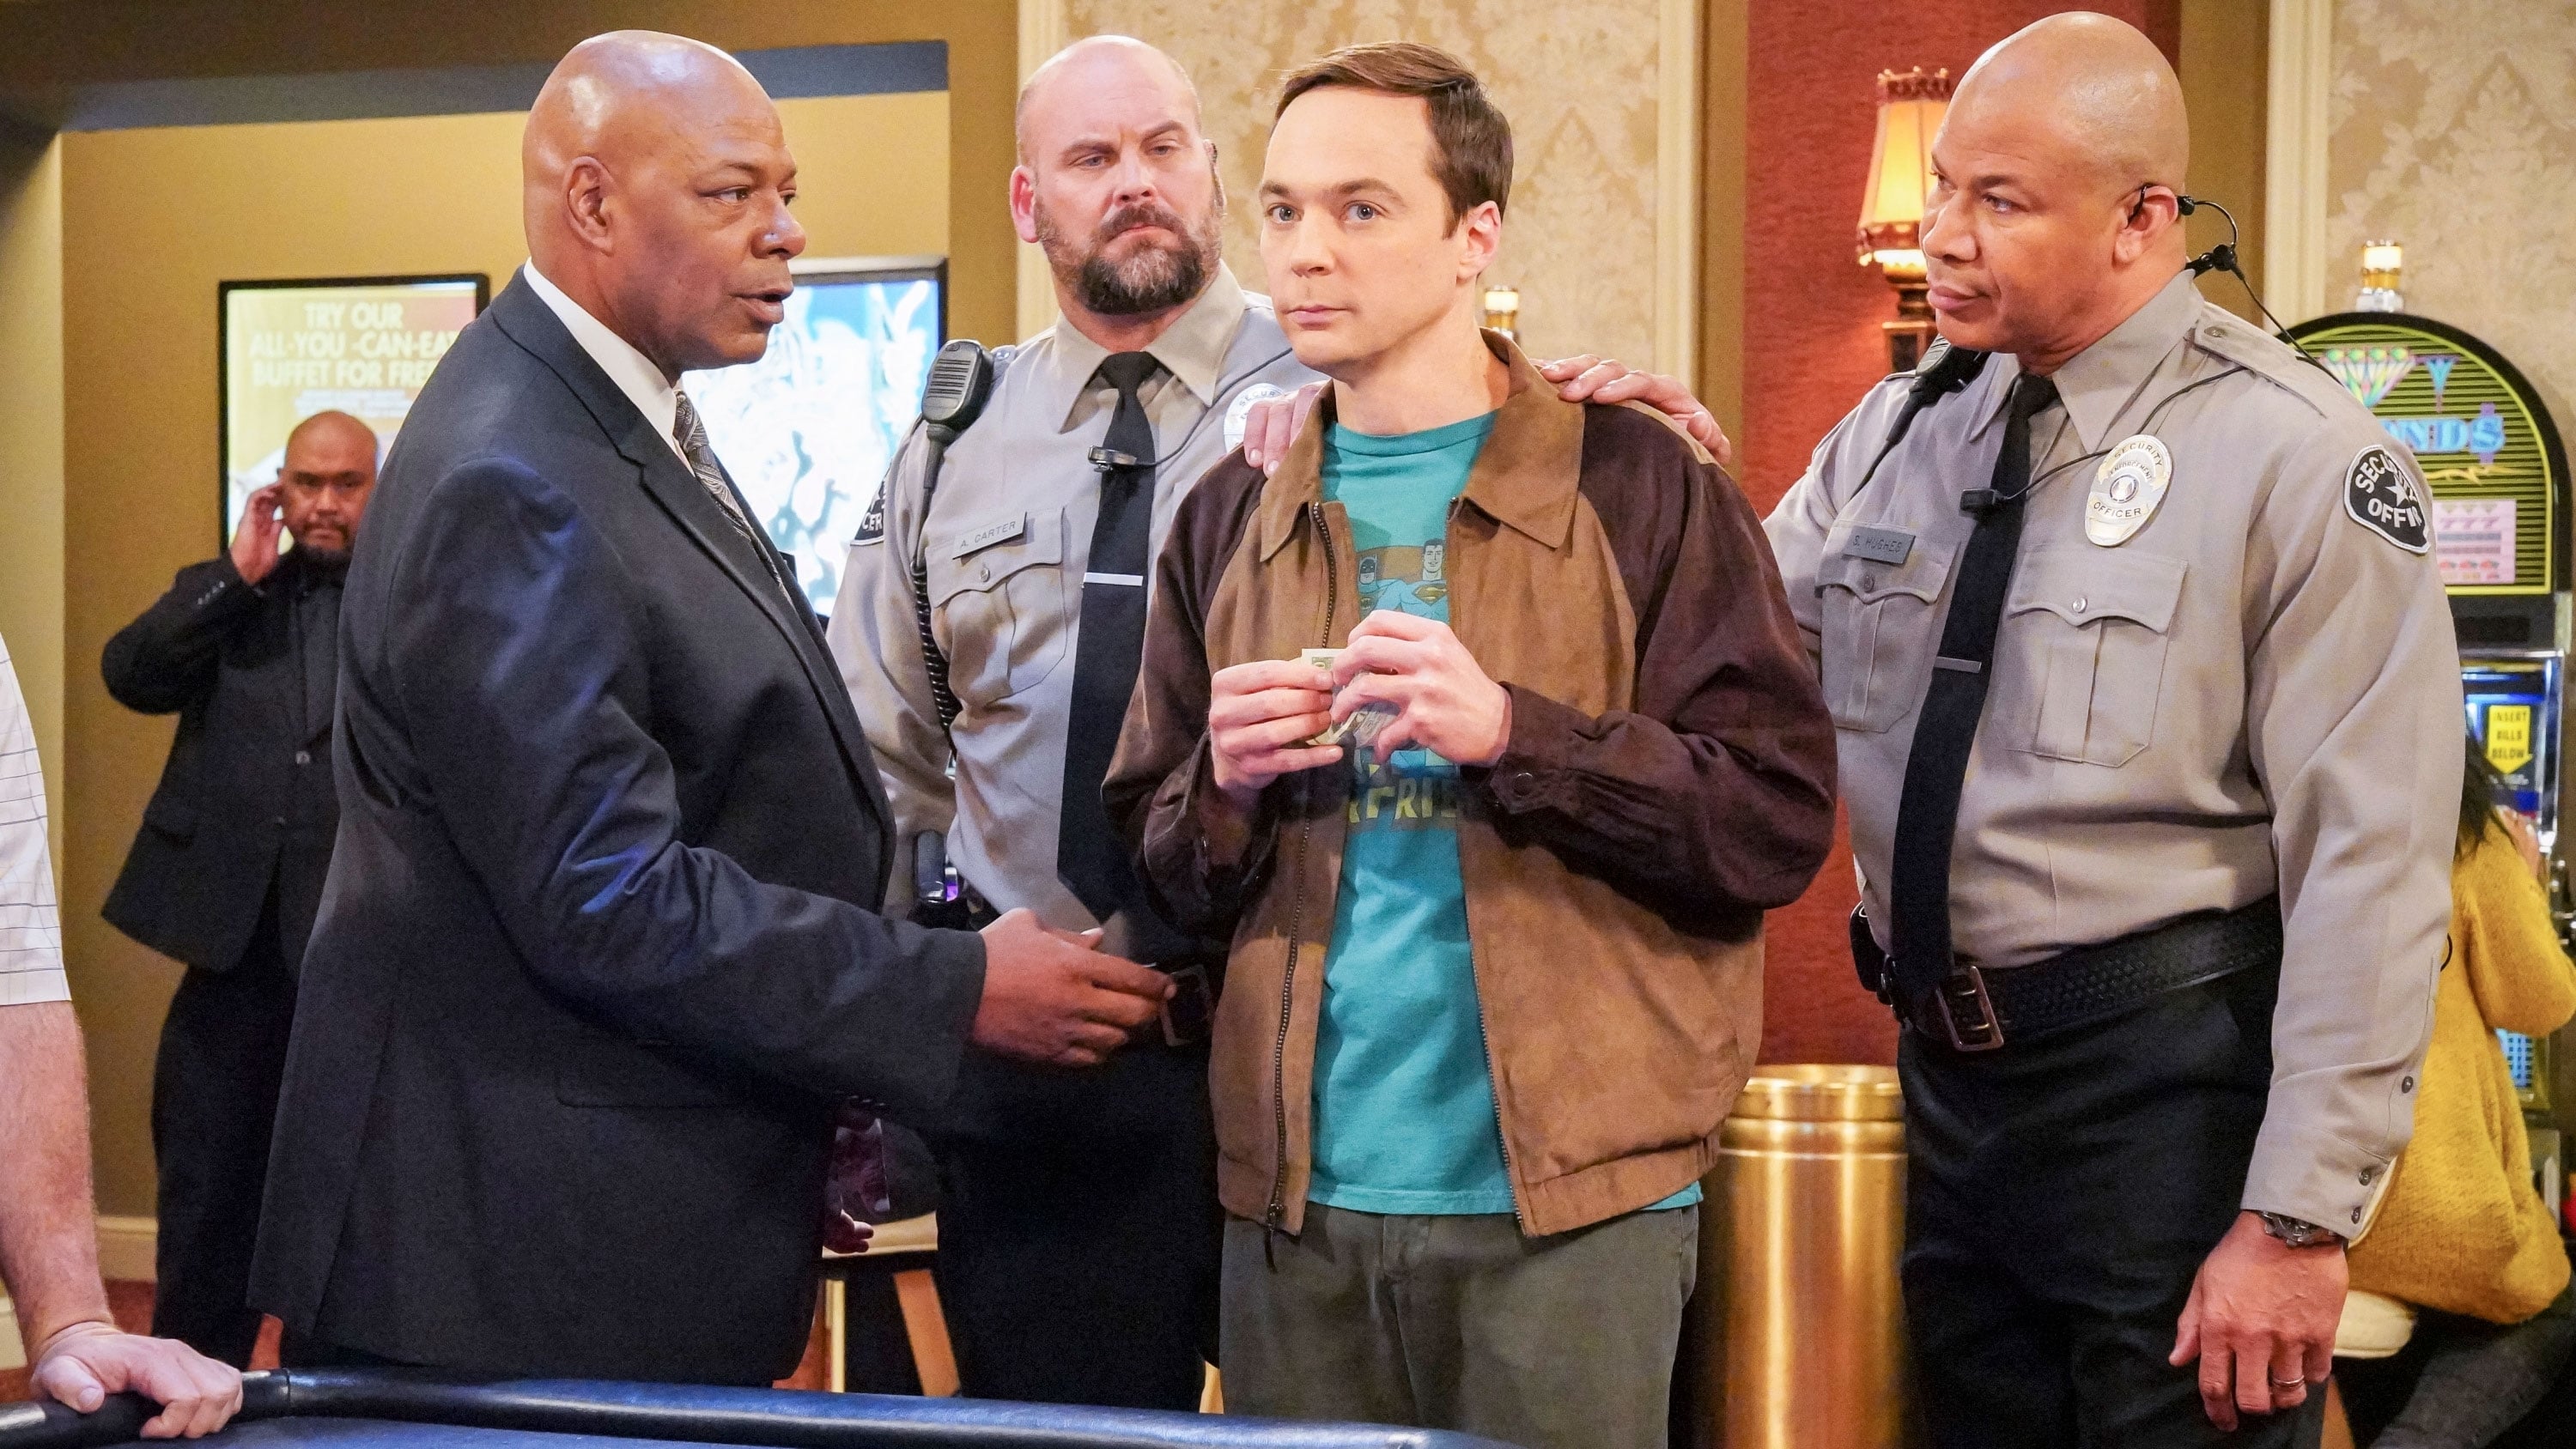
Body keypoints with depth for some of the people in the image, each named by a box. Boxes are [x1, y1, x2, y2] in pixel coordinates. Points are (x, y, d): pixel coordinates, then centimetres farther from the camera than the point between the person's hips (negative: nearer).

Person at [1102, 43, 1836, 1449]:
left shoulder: (1638, 488, -2)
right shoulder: (1229, 519, 10)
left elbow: (1777, 824, -9)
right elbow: (1160, 871, 13)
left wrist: (1513, 731, -19)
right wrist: (1223, 786, -8)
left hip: (1568, 1202, -3)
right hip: (1297, 1200, 4)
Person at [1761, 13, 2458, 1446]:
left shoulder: (2295, 459, -13)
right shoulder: (1900, 428, 5)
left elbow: (2370, 864, -16)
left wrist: (2300, 1215, -18)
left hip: (2166, 1075, -6)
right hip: (1947, 1061, 6)